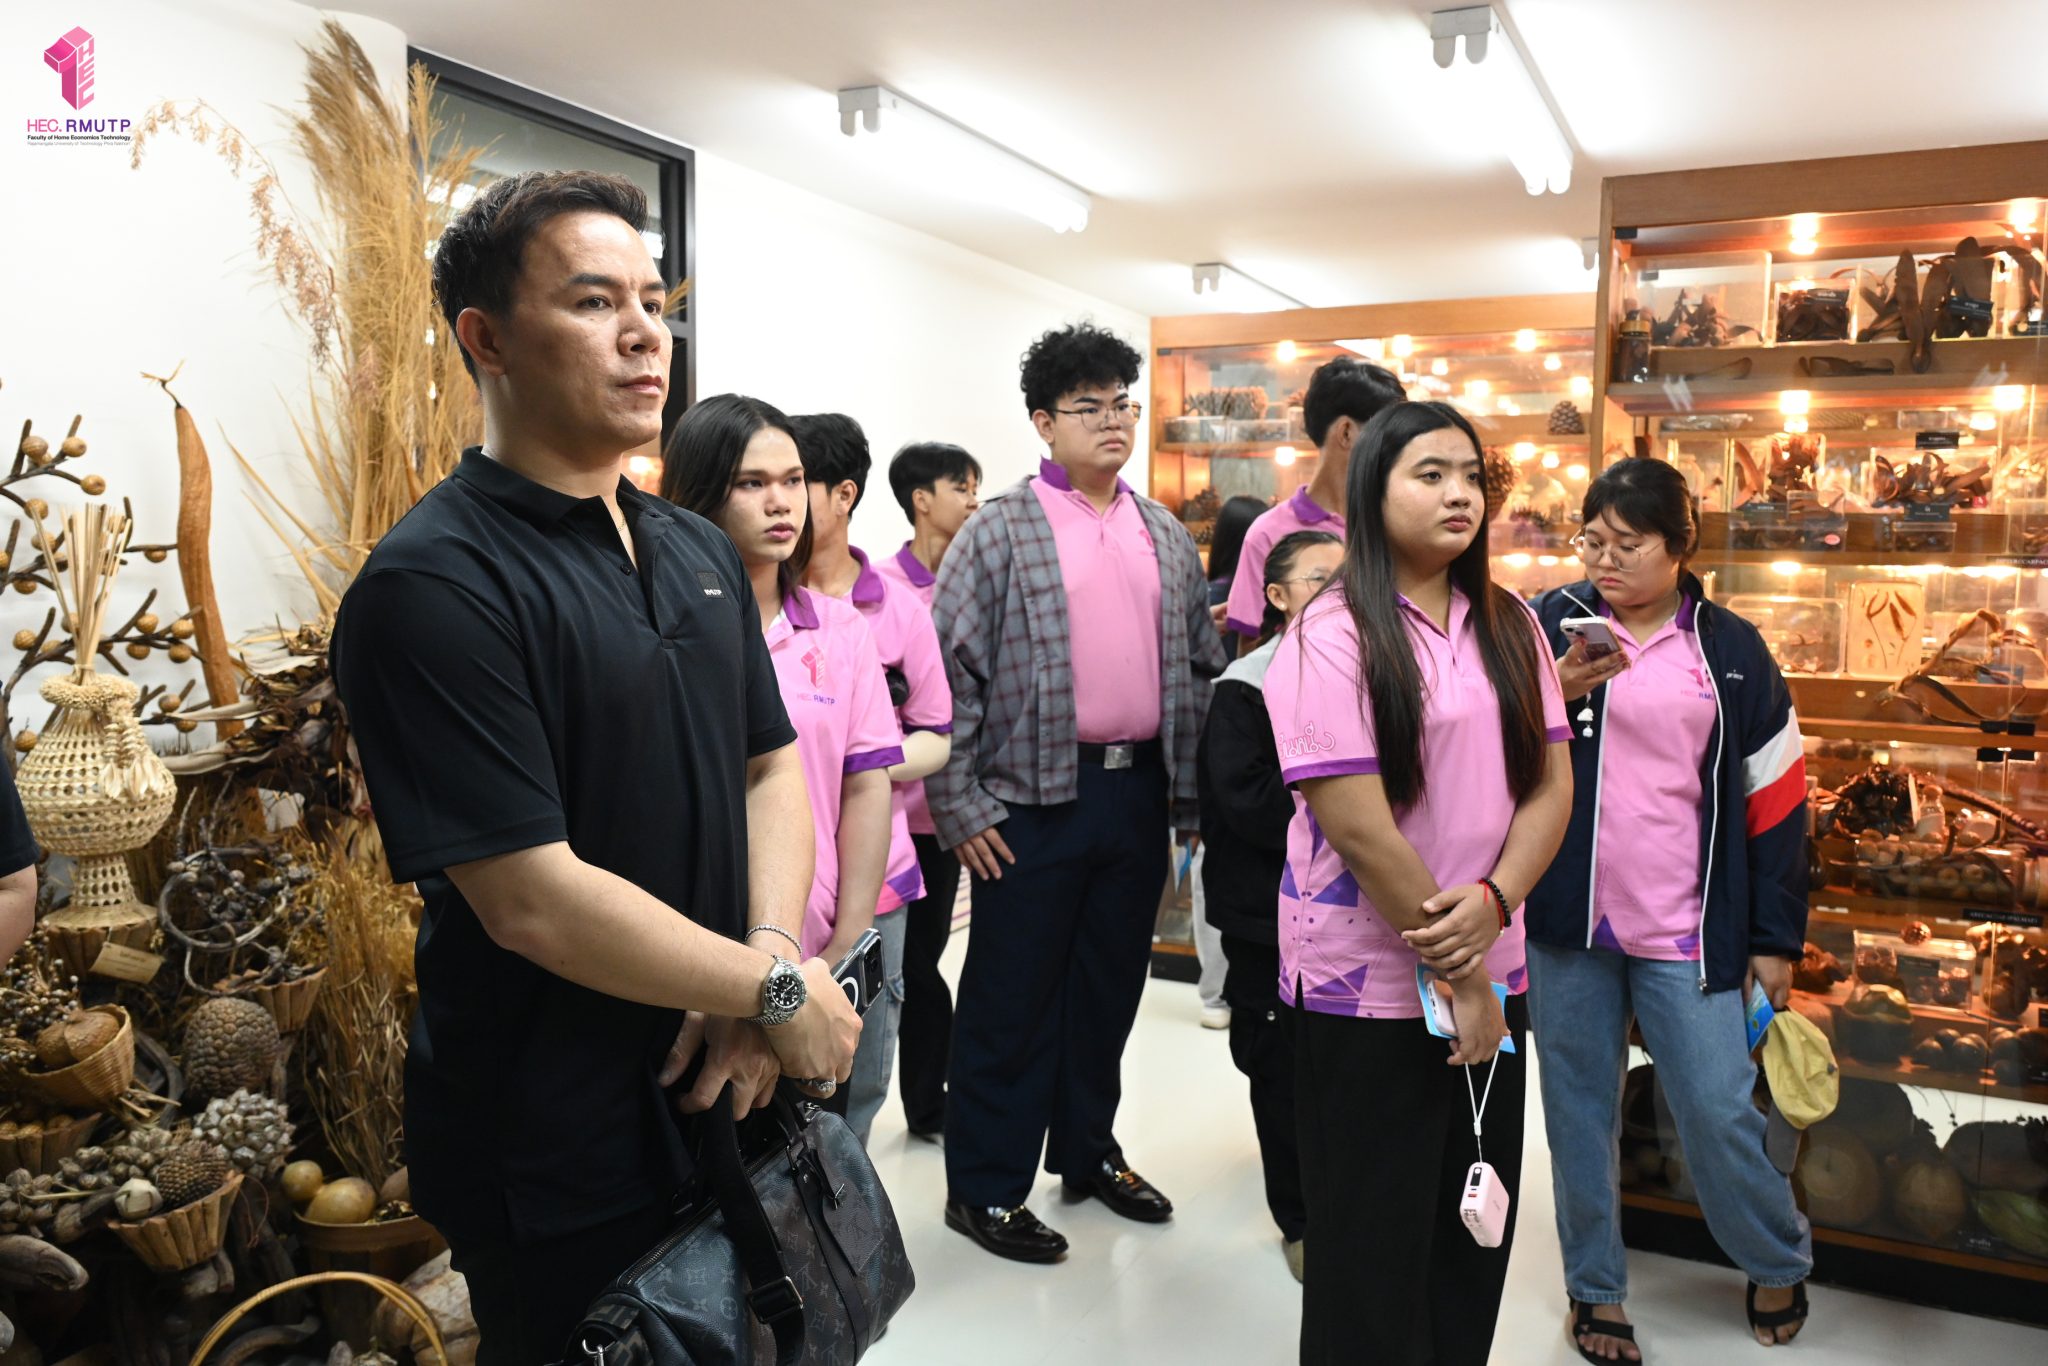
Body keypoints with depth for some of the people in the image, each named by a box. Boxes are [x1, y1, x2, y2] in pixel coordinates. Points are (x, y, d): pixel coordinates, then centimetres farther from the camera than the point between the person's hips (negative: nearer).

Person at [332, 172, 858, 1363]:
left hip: (725, 1098, 7)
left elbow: (772, 767, 6)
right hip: (556, 1164, -7)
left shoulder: (702, 551, 6)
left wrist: (767, 951, -11)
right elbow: (535, 902, -24)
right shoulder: (434, 585, -19)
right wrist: (779, 991, -15)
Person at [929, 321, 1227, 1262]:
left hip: (1140, 791, 6)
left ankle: (1088, 1151, 35)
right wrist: (961, 809, -12)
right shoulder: (999, 534, -5)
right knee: (1012, 998, 4)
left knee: (1110, 987, 17)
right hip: (1037, 798, -5)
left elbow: (1202, 664, 15)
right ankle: (983, 1187, 18)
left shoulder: (1166, 538, 12)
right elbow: (948, 674, -9)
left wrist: (1189, 785, 10)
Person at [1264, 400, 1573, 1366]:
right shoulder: (1331, 635, -13)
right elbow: (1357, 824, -17)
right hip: (1368, 990, -6)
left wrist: (1492, 904, -13)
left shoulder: (1510, 627, 8)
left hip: (1490, 975, 6)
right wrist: (1450, 973, -13)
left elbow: (1552, 784, 4)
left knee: (1477, 1231, 16)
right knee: (1376, 1246, 8)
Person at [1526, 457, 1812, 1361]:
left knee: (1720, 1117, 3)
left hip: (1686, 933, 0)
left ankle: (1780, 1263, 33)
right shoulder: (1551, 624, -1)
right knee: (1579, 1114, 10)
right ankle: (1596, 1289, 29)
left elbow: (1774, 797, 6)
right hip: (1568, 921, 0)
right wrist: (1553, 691, -25)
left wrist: (1776, 936, 5)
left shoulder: (1730, 649, 3)